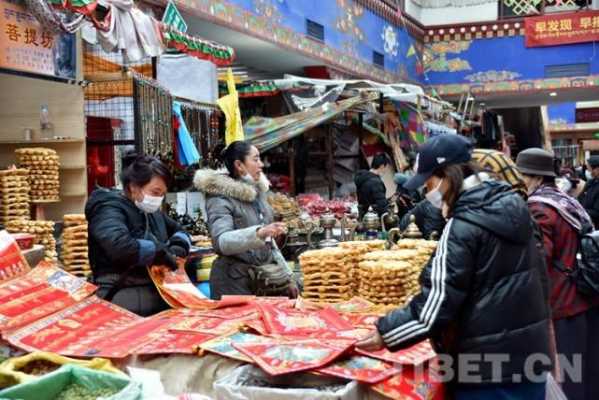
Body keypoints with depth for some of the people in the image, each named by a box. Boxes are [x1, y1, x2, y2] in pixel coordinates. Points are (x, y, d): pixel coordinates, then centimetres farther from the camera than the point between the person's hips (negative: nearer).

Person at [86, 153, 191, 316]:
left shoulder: (150, 211, 17)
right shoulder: (109, 210, -8)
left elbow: (179, 231, 31)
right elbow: (120, 248, -26)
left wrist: (179, 246, 9)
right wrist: (161, 251, -13)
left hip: (156, 291, 8)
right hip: (125, 298, -8)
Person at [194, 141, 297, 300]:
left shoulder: (257, 191, 11)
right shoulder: (220, 198, -11)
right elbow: (221, 241, -26)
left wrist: (287, 275, 16)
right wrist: (258, 233, -39)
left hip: (269, 276, 7)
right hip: (236, 282, -6)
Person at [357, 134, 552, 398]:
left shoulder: (463, 227, -19)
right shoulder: (513, 206, 5)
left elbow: (438, 302, -21)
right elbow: (538, 275, 15)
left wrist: (386, 332, -12)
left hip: (486, 362, -8)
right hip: (530, 351, 8)